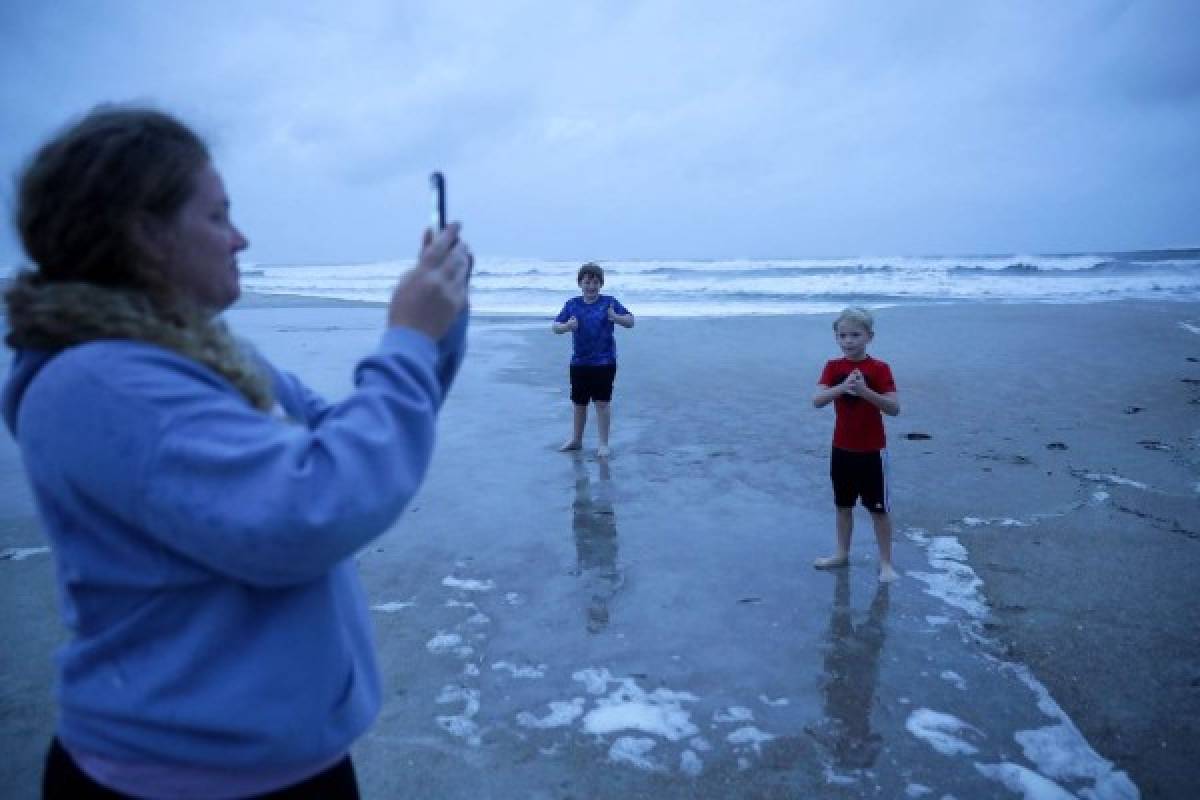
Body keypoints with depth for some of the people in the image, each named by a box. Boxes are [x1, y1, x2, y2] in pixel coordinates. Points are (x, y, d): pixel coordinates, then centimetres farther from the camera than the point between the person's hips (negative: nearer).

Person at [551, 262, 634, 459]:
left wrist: (615, 317, -27)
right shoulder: (572, 304, 5)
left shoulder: (609, 302, -3)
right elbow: (555, 327, 4)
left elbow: (631, 322, -7)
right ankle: (576, 439, 31)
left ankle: (603, 443, 8)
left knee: (602, 402, -2)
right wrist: (567, 326, -18)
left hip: (604, 362, -3)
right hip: (579, 362, 3)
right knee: (578, 402, 15)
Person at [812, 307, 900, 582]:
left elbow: (894, 408, -18)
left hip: (872, 450, -4)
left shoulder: (879, 369, -11)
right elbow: (817, 401, -14)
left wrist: (865, 391, -31)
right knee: (843, 505, 16)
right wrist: (842, 387, -31)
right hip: (842, 448, 4)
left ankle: (886, 562, 14)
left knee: (879, 508, 4)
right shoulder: (833, 367, -1)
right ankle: (841, 553, 31)